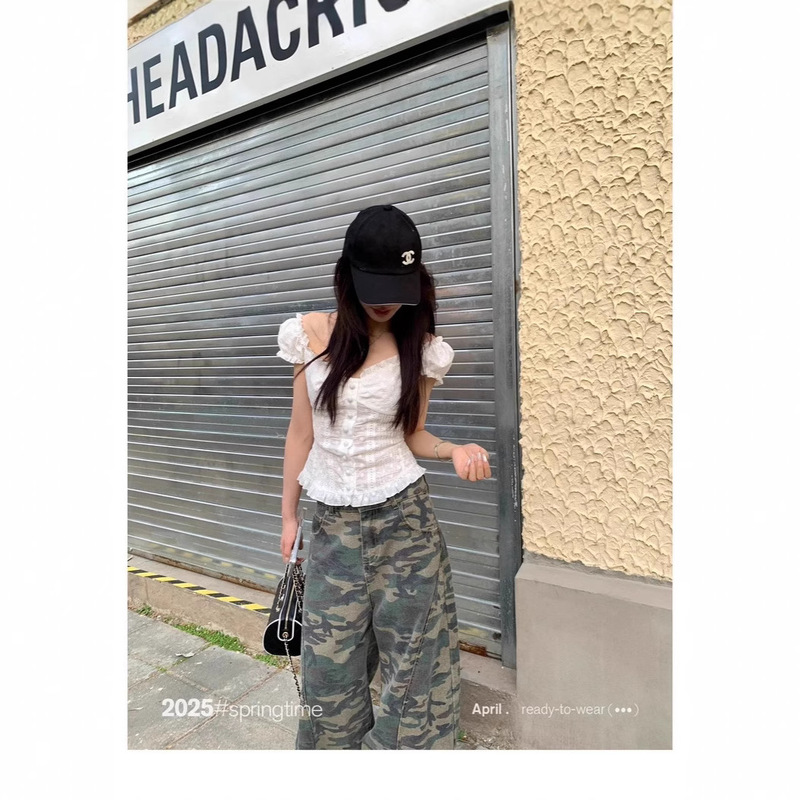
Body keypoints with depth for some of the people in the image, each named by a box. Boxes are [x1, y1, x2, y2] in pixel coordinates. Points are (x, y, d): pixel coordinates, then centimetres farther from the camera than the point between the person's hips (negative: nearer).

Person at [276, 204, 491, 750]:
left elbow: (412, 436, 4)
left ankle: (409, 744, 38)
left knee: (412, 657, 11)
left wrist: (454, 451, -16)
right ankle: (333, 746, 42)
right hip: (333, 522, 2)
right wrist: (288, 514, 7)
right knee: (329, 660, 13)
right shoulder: (313, 334, -3)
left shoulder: (422, 349, -5)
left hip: (404, 517, -1)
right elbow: (301, 431, 3)